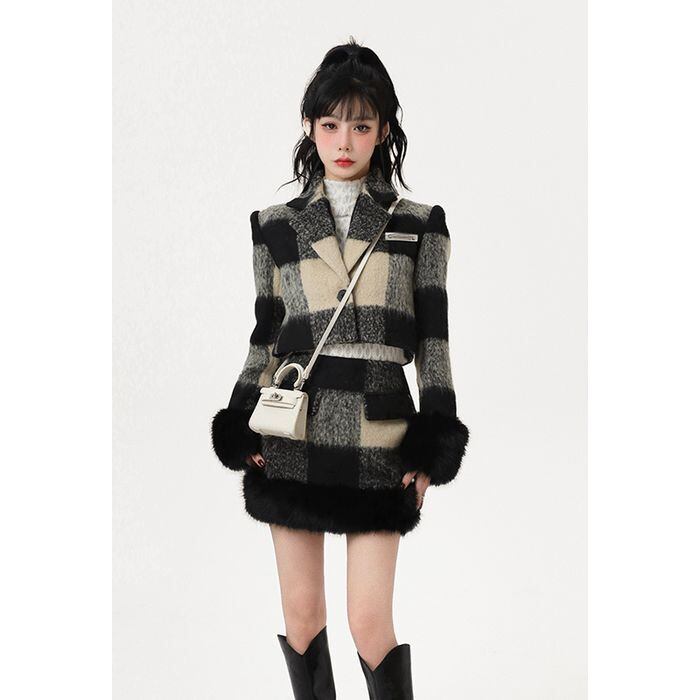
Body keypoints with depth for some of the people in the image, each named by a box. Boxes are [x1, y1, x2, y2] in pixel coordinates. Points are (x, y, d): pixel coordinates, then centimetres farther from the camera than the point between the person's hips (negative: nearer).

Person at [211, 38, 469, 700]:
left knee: (371, 624, -4)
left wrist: (432, 449, -3)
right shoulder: (276, 225, 8)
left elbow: (432, 340, 2)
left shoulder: (418, 224, 4)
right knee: (301, 614, 8)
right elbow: (264, 337, 11)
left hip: (379, 438, -2)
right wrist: (243, 432, 4)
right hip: (292, 437, 2)